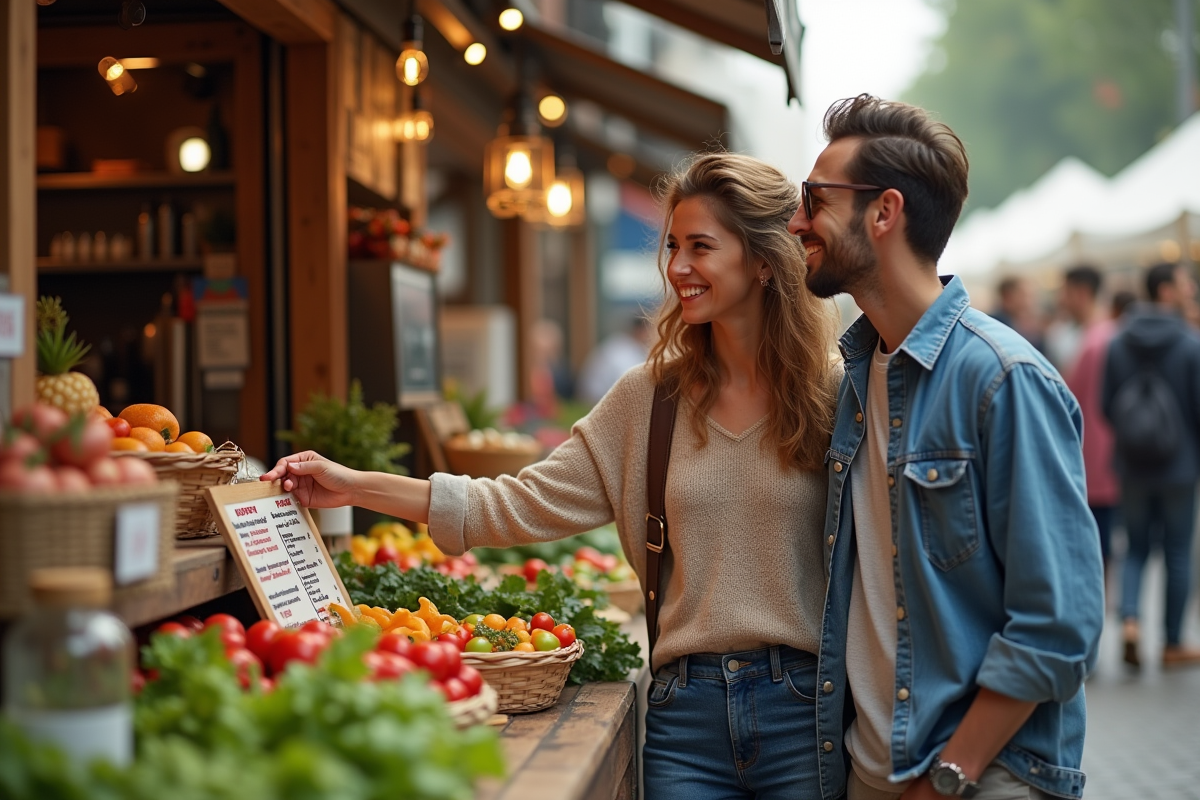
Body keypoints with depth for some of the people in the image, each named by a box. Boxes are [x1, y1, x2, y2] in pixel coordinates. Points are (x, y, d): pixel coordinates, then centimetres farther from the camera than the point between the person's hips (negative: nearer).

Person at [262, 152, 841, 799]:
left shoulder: (834, 395, -3)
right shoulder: (650, 397, 5)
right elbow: (527, 503, 3)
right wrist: (358, 487, -1)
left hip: (799, 707, -2)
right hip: (686, 707, 2)